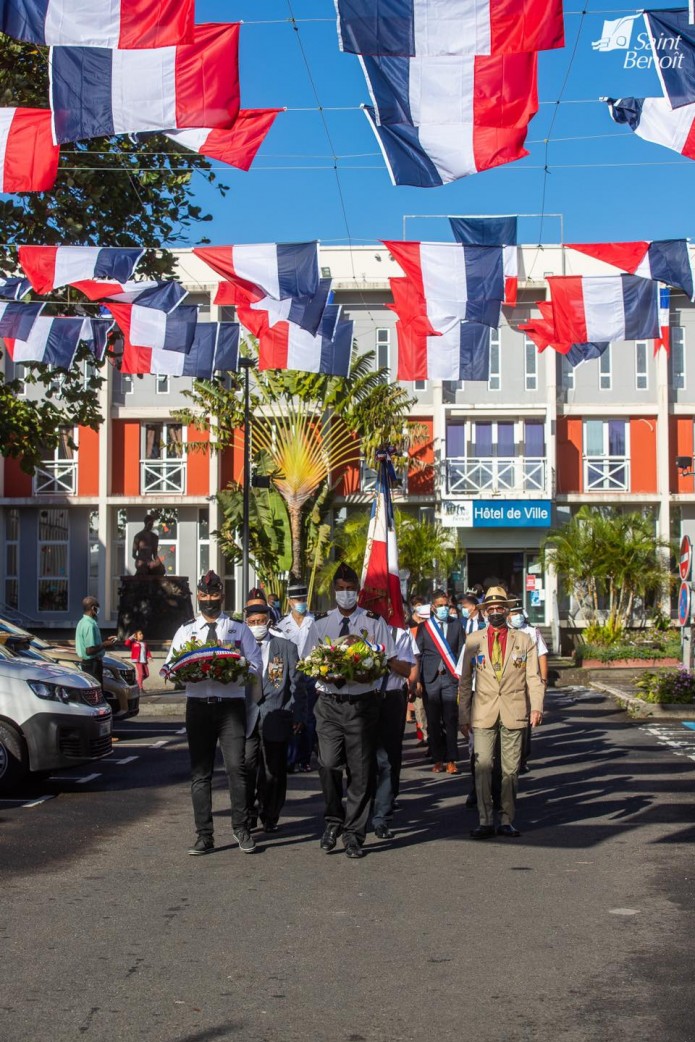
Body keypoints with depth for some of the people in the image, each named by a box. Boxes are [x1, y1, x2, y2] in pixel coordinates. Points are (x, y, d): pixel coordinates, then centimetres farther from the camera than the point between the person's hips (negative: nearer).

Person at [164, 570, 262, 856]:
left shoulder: (239, 629, 9)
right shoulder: (186, 630, 15)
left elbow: (256, 666, 2)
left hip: (231, 703, -2)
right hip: (197, 705, 2)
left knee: (236, 766, -10)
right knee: (200, 772, 4)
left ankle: (241, 828, 3)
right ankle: (204, 836, 9)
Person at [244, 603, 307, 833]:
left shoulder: (286, 647, 6)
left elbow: (297, 684, 6)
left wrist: (298, 715, 0)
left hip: (276, 717, 0)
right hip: (246, 717, 0)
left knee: (274, 770, 5)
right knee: (246, 768, -7)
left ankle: (270, 817, 20)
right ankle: (248, 814, 9)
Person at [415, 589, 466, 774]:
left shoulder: (456, 625, 9)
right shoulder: (424, 627, 7)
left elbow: (462, 652, 8)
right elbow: (417, 655, 6)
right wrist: (417, 680, -1)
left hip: (450, 678, 0)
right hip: (430, 679, 0)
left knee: (451, 720, -3)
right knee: (433, 722, 3)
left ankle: (451, 761, 1)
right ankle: (438, 760, 10)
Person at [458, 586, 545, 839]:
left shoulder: (524, 640, 9)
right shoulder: (473, 640, 10)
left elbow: (533, 678, 3)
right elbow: (465, 682, 11)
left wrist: (536, 707, -12)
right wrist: (463, 716, 6)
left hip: (514, 713, 0)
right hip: (483, 713, 0)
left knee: (510, 769, 4)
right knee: (482, 766, -9)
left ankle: (506, 821, 12)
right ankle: (485, 821, -4)